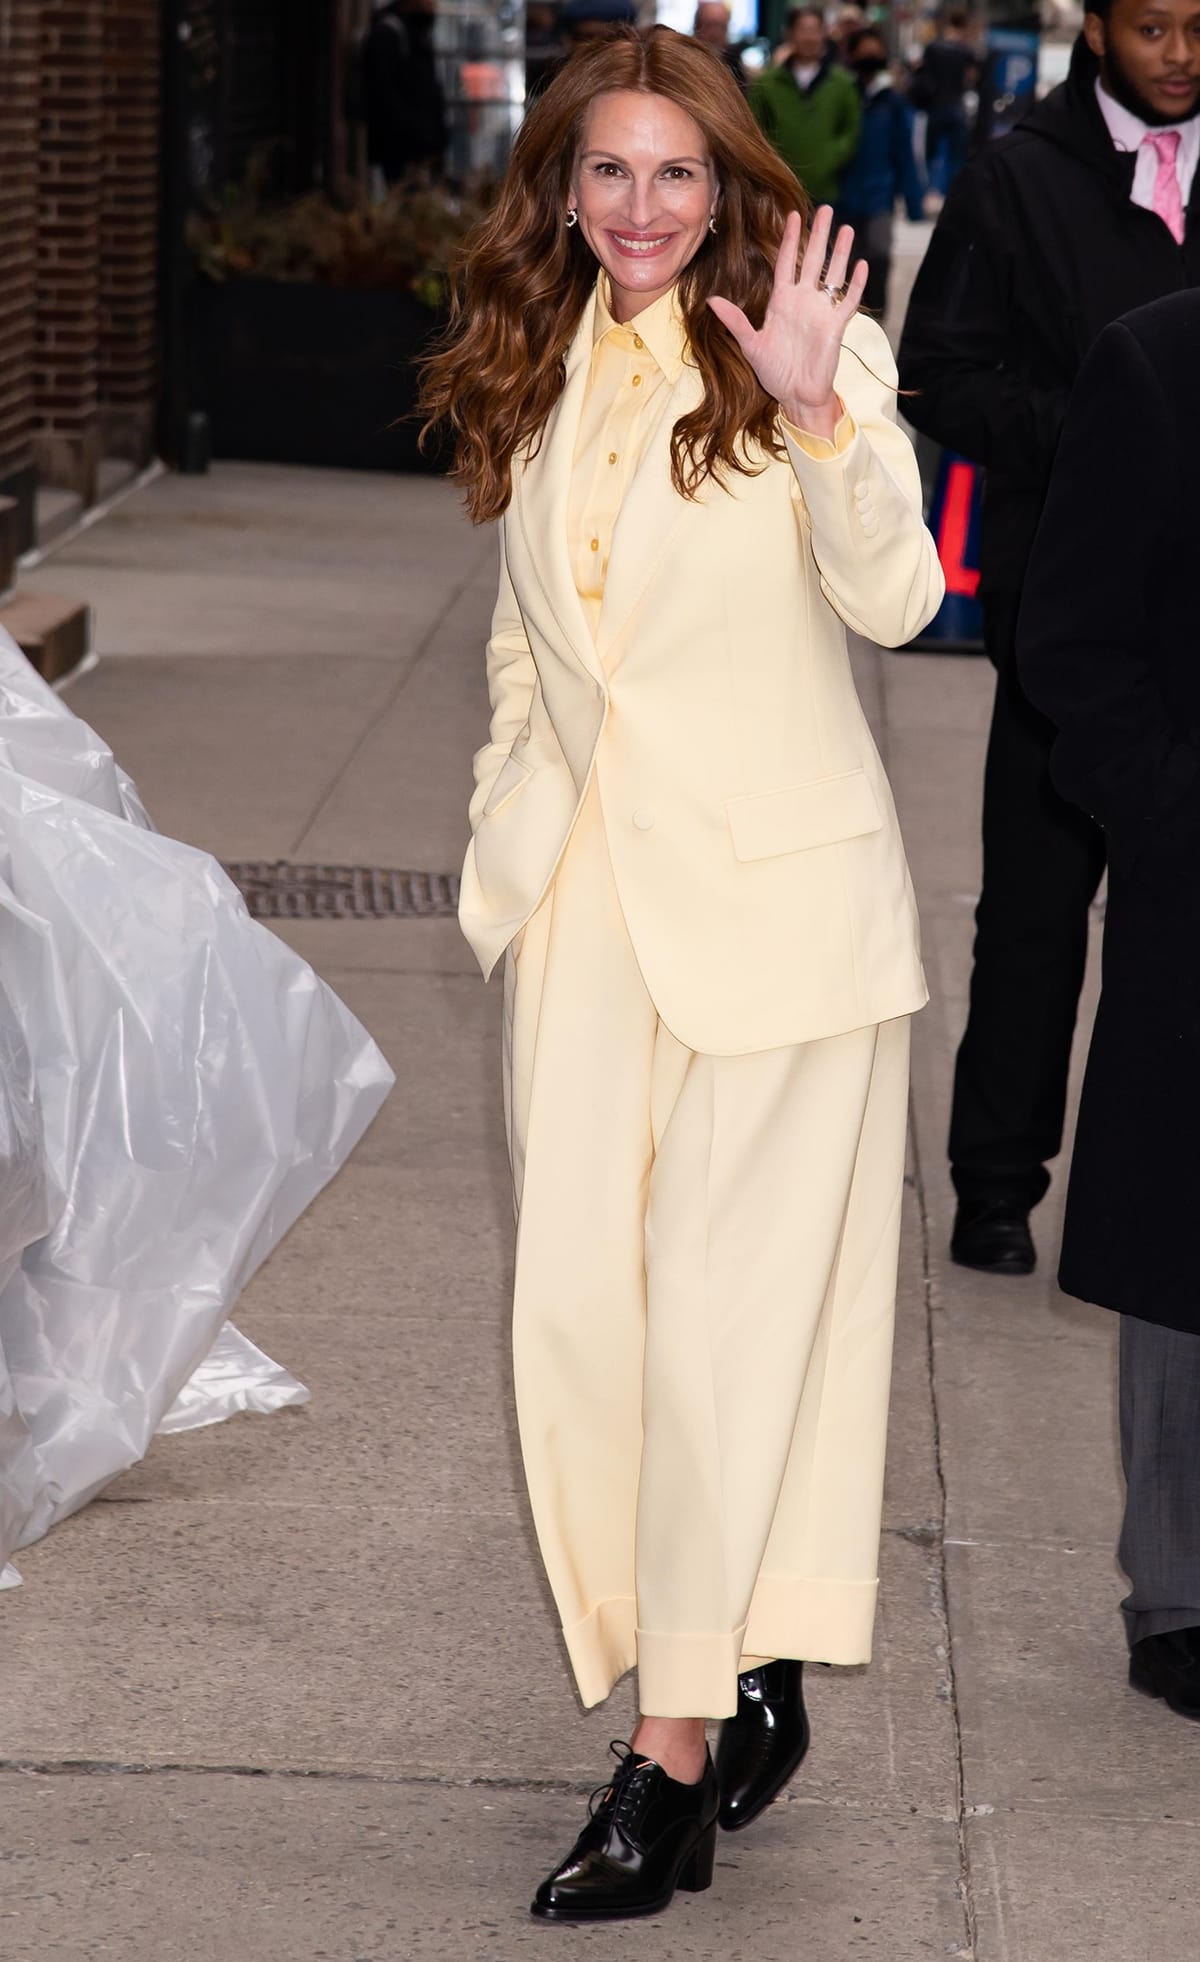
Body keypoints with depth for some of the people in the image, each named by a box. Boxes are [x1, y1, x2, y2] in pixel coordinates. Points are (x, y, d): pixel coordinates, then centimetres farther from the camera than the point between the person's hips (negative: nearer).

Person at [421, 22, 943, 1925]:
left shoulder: (805, 355, -7)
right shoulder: (539, 376, 10)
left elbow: (896, 600, -22)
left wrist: (819, 413, -36)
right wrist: (506, 834, 14)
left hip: (769, 895, -5)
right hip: (583, 894, 6)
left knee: (727, 1316, -4)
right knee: (575, 1309, 4)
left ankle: (677, 1756, 2)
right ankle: (743, 1686, 19)